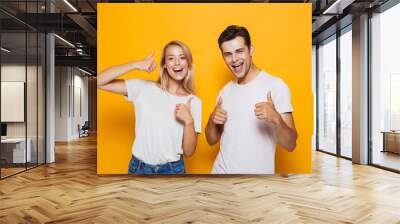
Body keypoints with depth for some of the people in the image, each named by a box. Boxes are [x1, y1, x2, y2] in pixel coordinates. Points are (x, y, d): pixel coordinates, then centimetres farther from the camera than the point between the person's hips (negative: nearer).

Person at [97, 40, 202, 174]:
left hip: (173, 168, 0)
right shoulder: (143, 88, -7)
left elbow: (188, 152, -7)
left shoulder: (194, 102, -6)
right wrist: (135, 65, -20)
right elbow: (99, 82, -14)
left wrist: (189, 121, -23)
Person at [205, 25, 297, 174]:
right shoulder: (226, 90, 4)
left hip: (257, 172, -4)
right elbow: (212, 140, 7)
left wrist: (276, 119, -34)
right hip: (221, 170, 5)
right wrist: (212, 120, -12)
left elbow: (290, 145, -16)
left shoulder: (275, 86, -14)